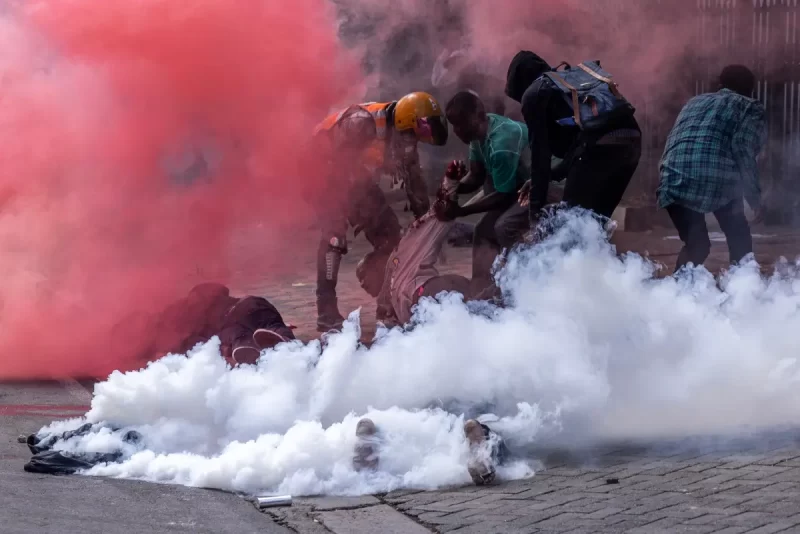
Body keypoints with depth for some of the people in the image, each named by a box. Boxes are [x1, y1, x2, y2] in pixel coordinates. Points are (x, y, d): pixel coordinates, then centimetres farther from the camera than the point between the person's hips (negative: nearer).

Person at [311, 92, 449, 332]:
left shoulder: (403, 138, -4)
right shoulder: (363, 123, -32)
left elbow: (414, 180, 4)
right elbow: (343, 162, -31)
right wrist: (360, 209, -25)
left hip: (357, 177, 9)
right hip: (325, 170, -9)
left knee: (388, 230, 2)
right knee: (335, 234, -23)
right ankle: (326, 313, -24)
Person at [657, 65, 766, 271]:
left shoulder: (694, 102, 32)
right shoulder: (750, 108, 15)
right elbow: (744, 152, 1)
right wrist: (754, 197, 2)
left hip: (675, 179, 4)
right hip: (716, 178, -4)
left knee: (695, 244, 15)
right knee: (739, 241, 12)